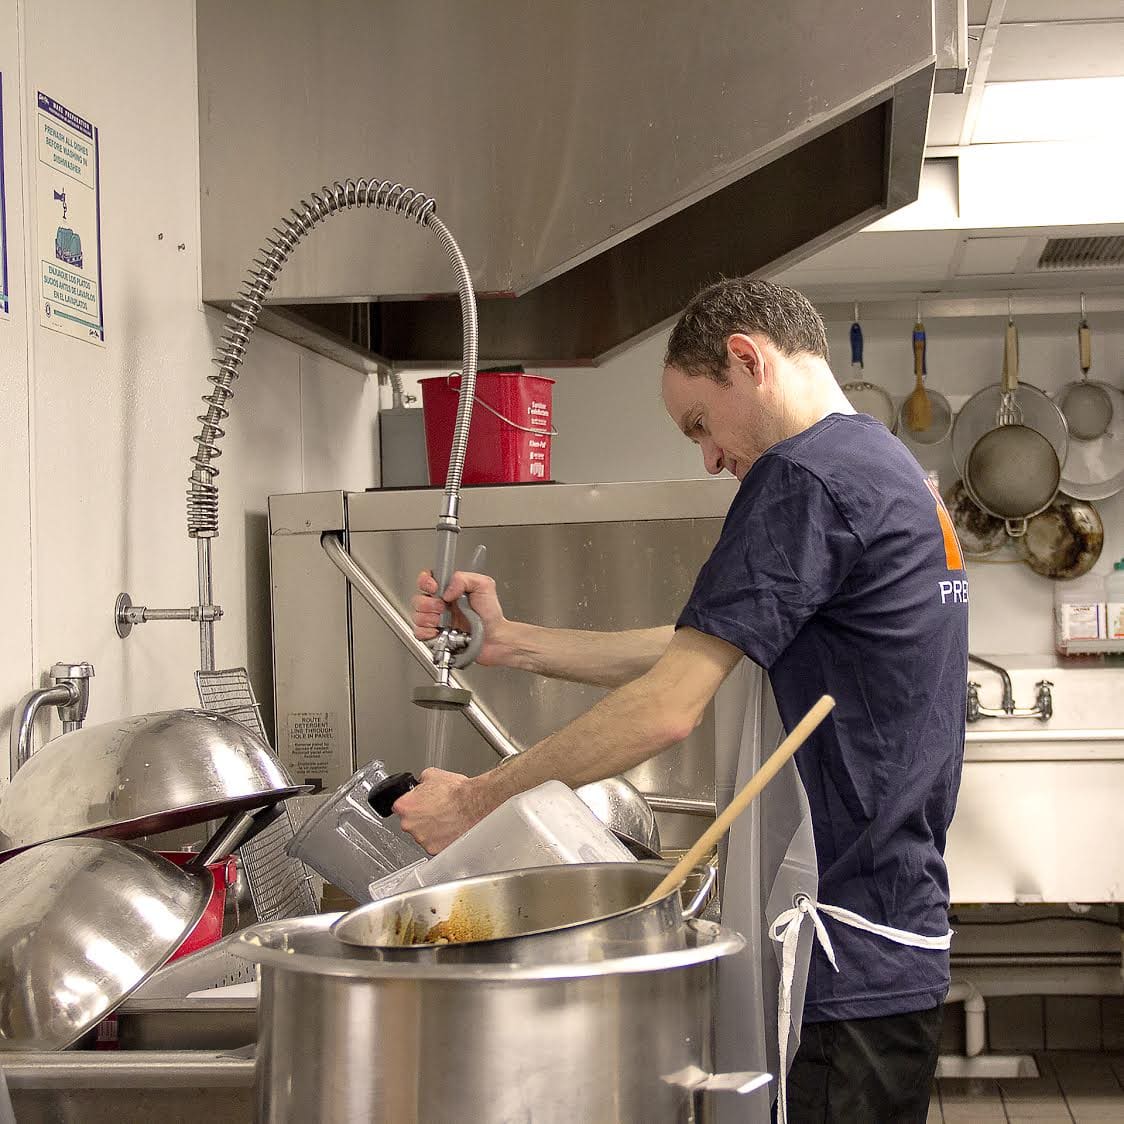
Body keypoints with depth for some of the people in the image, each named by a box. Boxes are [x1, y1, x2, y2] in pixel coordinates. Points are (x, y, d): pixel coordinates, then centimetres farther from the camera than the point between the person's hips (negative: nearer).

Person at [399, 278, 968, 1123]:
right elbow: (694, 653, 14)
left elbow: (670, 708, -19)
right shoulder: (893, 469, 16)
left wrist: (475, 801, -10)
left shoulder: (803, 476, -15)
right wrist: (510, 641, 9)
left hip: (845, 966, -10)